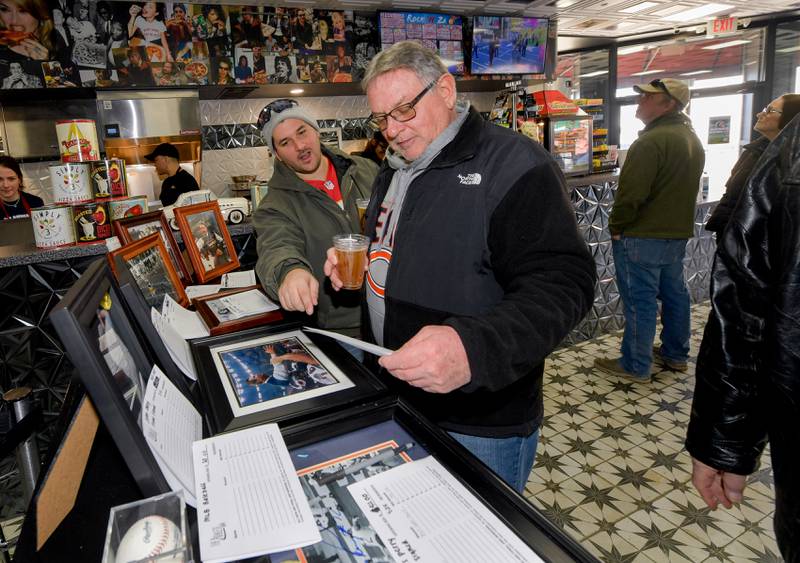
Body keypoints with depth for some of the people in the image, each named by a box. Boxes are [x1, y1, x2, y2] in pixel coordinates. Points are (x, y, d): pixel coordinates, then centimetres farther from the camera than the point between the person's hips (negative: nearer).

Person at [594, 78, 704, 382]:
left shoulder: (652, 141, -20)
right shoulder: (692, 139, 13)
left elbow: (631, 192, -24)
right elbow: (685, 188, 18)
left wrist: (616, 227, -11)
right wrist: (674, 222, 21)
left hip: (642, 236, -10)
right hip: (678, 232, 10)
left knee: (639, 300, -2)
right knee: (674, 292, 17)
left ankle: (636, 366, 7)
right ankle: (676, 355, 30)